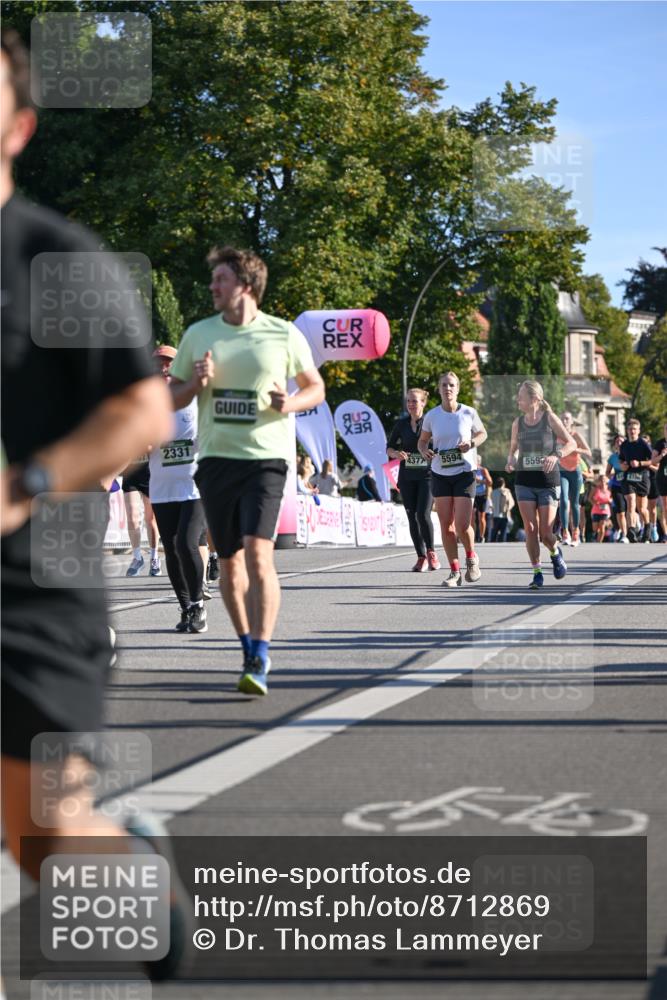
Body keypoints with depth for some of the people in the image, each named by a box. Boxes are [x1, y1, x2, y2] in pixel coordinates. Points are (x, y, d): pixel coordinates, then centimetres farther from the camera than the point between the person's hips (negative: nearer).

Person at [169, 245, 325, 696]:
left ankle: (260, 662, -18)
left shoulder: (285, 335, 0)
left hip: (266, 459, -4)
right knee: (229, 561, 9)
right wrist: (196, 383, -8)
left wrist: (290, 404, -11)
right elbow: (171, 399, 13)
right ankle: (250, 646, 27)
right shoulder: (198, 334, 7)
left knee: (258, 553, -18)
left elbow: (316, 387, 11)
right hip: (215, 459, 4)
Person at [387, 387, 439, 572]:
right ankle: (421, 557, 13)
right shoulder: (401, 424, 6)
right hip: (407, 477, 4)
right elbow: (389, 447, 12)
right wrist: (396, 453, -9)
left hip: (427, 475, -4)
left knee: (423, 514, -15)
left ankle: (431, 552, 5)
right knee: (412, 517, 3)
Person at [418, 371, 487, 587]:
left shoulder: (469, 413, -5)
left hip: (464, 472, -2)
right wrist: (424, 451, -10)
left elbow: (482, 433, 11)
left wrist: (471, 443, -10)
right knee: (446, 525, 2)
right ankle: (455, 572, 12)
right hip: (440, 474, 2)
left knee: (462, 526, -10)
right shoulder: (431, 416, -1)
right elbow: (423, 440, 13)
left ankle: (471, 558, 20)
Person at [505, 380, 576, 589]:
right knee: (530, 528, -7)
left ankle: (555, 553, 29)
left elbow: (571, 443, -3)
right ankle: (537, 573, 4)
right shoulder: (518, 423, 4)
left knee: (545, 532, -5)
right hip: (524, 481, 3)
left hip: (548, 481, -3)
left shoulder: (549, 419, -5)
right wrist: (511, 460, -5)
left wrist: (556, 455, -21)